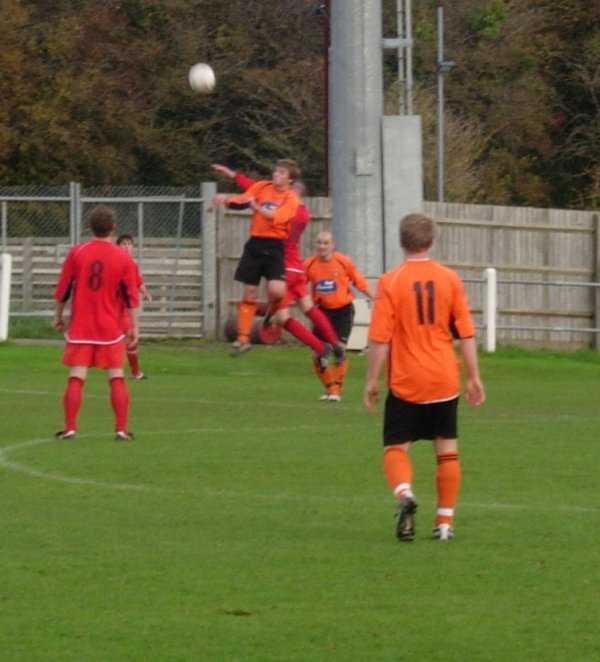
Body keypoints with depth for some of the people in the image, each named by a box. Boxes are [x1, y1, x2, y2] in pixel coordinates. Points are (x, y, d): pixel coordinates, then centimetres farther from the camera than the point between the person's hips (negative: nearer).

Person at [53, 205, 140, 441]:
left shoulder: (76, 253, -2)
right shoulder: (124, 259, -3)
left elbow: (62, 289, 4)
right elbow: (132, 297, -2)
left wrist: (58, 316, 17)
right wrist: (134, 327, 3)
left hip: (80, 327, 0)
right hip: (110, 329, 0)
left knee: (76, 379, 1)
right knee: (117, 379, 5)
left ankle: (70, 427, -2)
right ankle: (121, 429, 1)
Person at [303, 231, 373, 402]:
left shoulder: (344, 262, -13)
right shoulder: (309, 265, -9)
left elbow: (359, 281, -1)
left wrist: (374, 298, -1)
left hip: (343, 310, -3)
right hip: (323, 311, 3)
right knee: (317, 355, -1)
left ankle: (336, 390, -4)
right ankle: (330, 388, 19)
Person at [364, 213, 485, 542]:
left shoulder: (390, 282, -9)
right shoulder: (450, 280, -1)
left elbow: (380, 338, -10)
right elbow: (466, 333, 1)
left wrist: (372, 380, 0)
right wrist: (473, 377, 9)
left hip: (405, 382, -2)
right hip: (444, 380, 2)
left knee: (395, 447, 6)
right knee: (447, 449, 12)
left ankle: (404, 493, -22)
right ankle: (445, 520, 10)